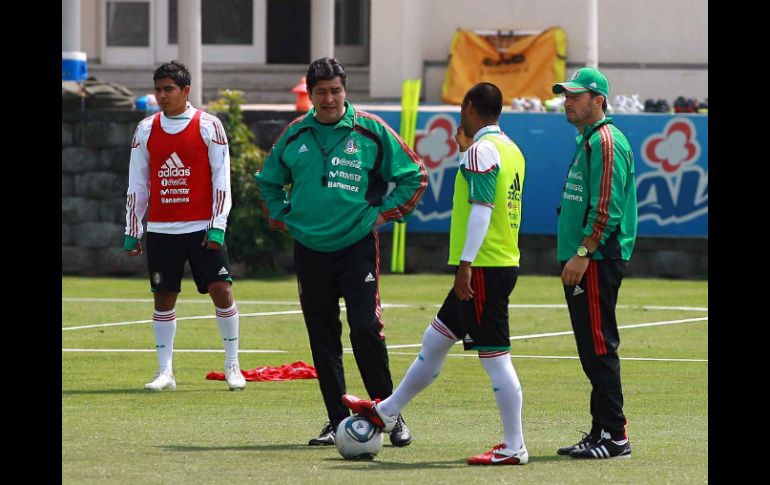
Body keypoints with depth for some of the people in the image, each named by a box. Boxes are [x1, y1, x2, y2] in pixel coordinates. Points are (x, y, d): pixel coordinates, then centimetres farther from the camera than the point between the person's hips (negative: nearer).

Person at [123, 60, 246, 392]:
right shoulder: (146, 130, 8)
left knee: (221, 290, -7)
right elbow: (137, 185, 12)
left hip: (202, 228, -3)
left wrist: (217, 227, -10)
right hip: (160, 229, 3)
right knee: (163, 297, 3)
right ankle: (165, 371, 8)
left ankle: (232, 365, 4)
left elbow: (221, 179, -3)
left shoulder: (208, 126, -1)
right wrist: (132, 232, 8)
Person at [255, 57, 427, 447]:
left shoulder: (369, 130, -2)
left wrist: (384, 213, -1)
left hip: (357, 246, -3)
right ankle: (337, 420, 11)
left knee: (365, 330, -13)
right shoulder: (294, 136, 7)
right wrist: (282, 218, 11)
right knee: (322, 338, 5)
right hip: (309, 250, 3)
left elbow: (414, 175, 4)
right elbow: (268, 181, 23)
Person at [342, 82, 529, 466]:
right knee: (434, 341, 18)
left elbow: (481, 210, -20)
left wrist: (465, 265, -22)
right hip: (503, 263, 10)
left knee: (494, 357, -6)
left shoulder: (481, 150, -13)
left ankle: (513, 448, -5)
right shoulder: (511, 150, 15)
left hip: (484, 267, -10)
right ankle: (385, 413, 28)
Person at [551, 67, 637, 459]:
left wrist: (582, 254, -23)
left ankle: (613, 437, -11)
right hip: (583, 261, 11)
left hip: (597, 261, -11)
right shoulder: (586, 141, 20)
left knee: (599, 348, -11)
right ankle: (601, 432, 16)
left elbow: (607, 209, -20)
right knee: (592, 350, 12)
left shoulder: (606, 141, -13)